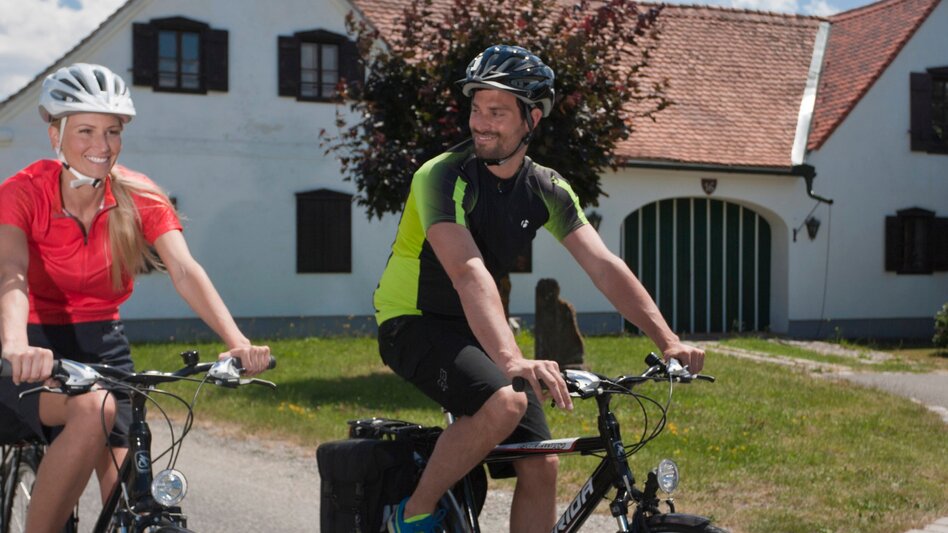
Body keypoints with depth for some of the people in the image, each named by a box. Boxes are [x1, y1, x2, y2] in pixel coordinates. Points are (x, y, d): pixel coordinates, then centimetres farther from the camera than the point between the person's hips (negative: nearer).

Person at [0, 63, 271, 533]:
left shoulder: (139, 197, -8)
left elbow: (186, 271, -21)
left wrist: (238, 343, -38)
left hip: (101, 345, 4)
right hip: (38, 351, -4)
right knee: (93, 409, -35)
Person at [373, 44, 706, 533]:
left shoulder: (547, 190, -3)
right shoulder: (443, 176, -23)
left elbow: (604, 266, -9)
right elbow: (468, 272, -37)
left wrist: (669, 342, -21)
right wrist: (513, 361, -51)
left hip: (475, 329, 6)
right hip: (413, 324, -6)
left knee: (540, 465, -3)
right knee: (504, 403, -33)